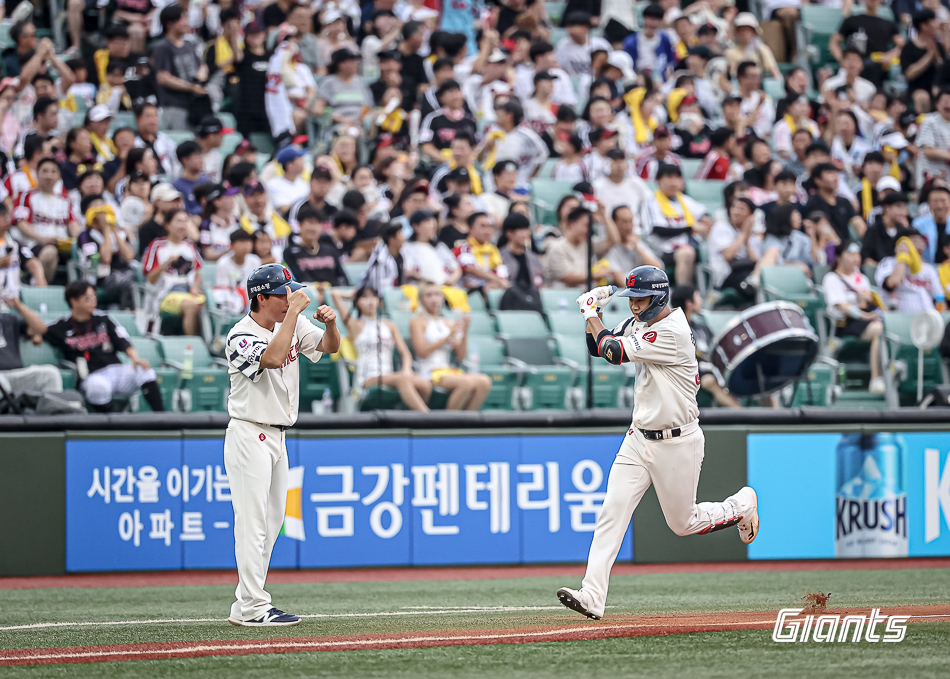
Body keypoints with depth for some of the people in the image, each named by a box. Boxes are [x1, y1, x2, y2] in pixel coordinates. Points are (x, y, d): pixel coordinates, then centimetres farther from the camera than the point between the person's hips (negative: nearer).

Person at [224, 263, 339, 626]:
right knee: (253, 521, -11)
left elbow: (329, 346, 6)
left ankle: (245, 604, 15)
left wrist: (330, 323, -16)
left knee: (271, 522, 10)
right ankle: (253, 608, -13)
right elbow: (273, 358, -34)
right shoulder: (241, 336, -17)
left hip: (277, 437, 9)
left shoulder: (293, 324, 6)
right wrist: (294, 312, -30)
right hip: (249, 436, -9)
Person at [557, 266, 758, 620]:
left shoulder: (672, 332, -23)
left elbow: (613, 352, -22)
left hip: (677, 443, -7)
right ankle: (592, 597, -15)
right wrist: (593, 313, -1)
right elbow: (599, 347, 15)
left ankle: (742, 505, 36)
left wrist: (592, 314, -8)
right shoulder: (639, 323, 5)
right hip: (639, 441, 7)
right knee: (612, 513, -8)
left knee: (683, 522, 7)